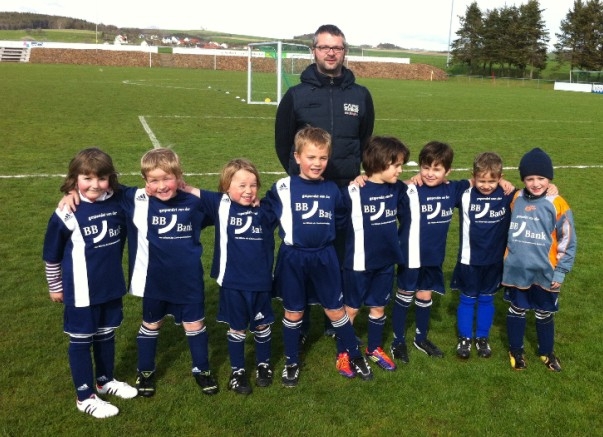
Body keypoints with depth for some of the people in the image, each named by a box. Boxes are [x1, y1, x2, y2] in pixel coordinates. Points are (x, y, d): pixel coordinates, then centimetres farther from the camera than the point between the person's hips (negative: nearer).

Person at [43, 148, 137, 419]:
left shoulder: (117, 204, -7)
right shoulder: (67, 213, -18)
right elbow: (52, 254, -6)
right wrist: (55, 287, 3)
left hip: (112, 287, 5)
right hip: (81, 291, -4)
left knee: (106, 336, 20)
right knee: (81, 341, 10)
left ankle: (105, 380, 42)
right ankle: (85, 397, 25)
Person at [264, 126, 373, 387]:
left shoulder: (332, 189, 0)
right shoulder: (283, 188, -10)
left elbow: (340, 220, 14)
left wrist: (324, 233, 5)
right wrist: (291, 230, -7)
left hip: (324, 257, 2)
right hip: (293, 258, -2)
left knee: (336, 310, 11)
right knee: (293, 313, 11)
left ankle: (354, 356, 29)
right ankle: (291, 363, 29)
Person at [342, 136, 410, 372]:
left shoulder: (398, 189, -1)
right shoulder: (354, 191, -18)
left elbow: (405, 217, 10)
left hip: (386, 260, 5)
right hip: (359, 262, -5)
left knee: (378, 307, 19)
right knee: (351, 308, 10)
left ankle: (374, 349, 37)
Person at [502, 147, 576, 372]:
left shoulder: (558, 205, -11)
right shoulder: (515, 199, -4)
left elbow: (568, 242, -5)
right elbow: (504, 230, 10)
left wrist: (560, 271, -5)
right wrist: (505, 258, 9)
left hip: (545, 273, -1)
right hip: (516, 270, 2)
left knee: (545, 315, 16)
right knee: (517, 311, 17)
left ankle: (547, 352, 37)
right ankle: (516, 351, 35)